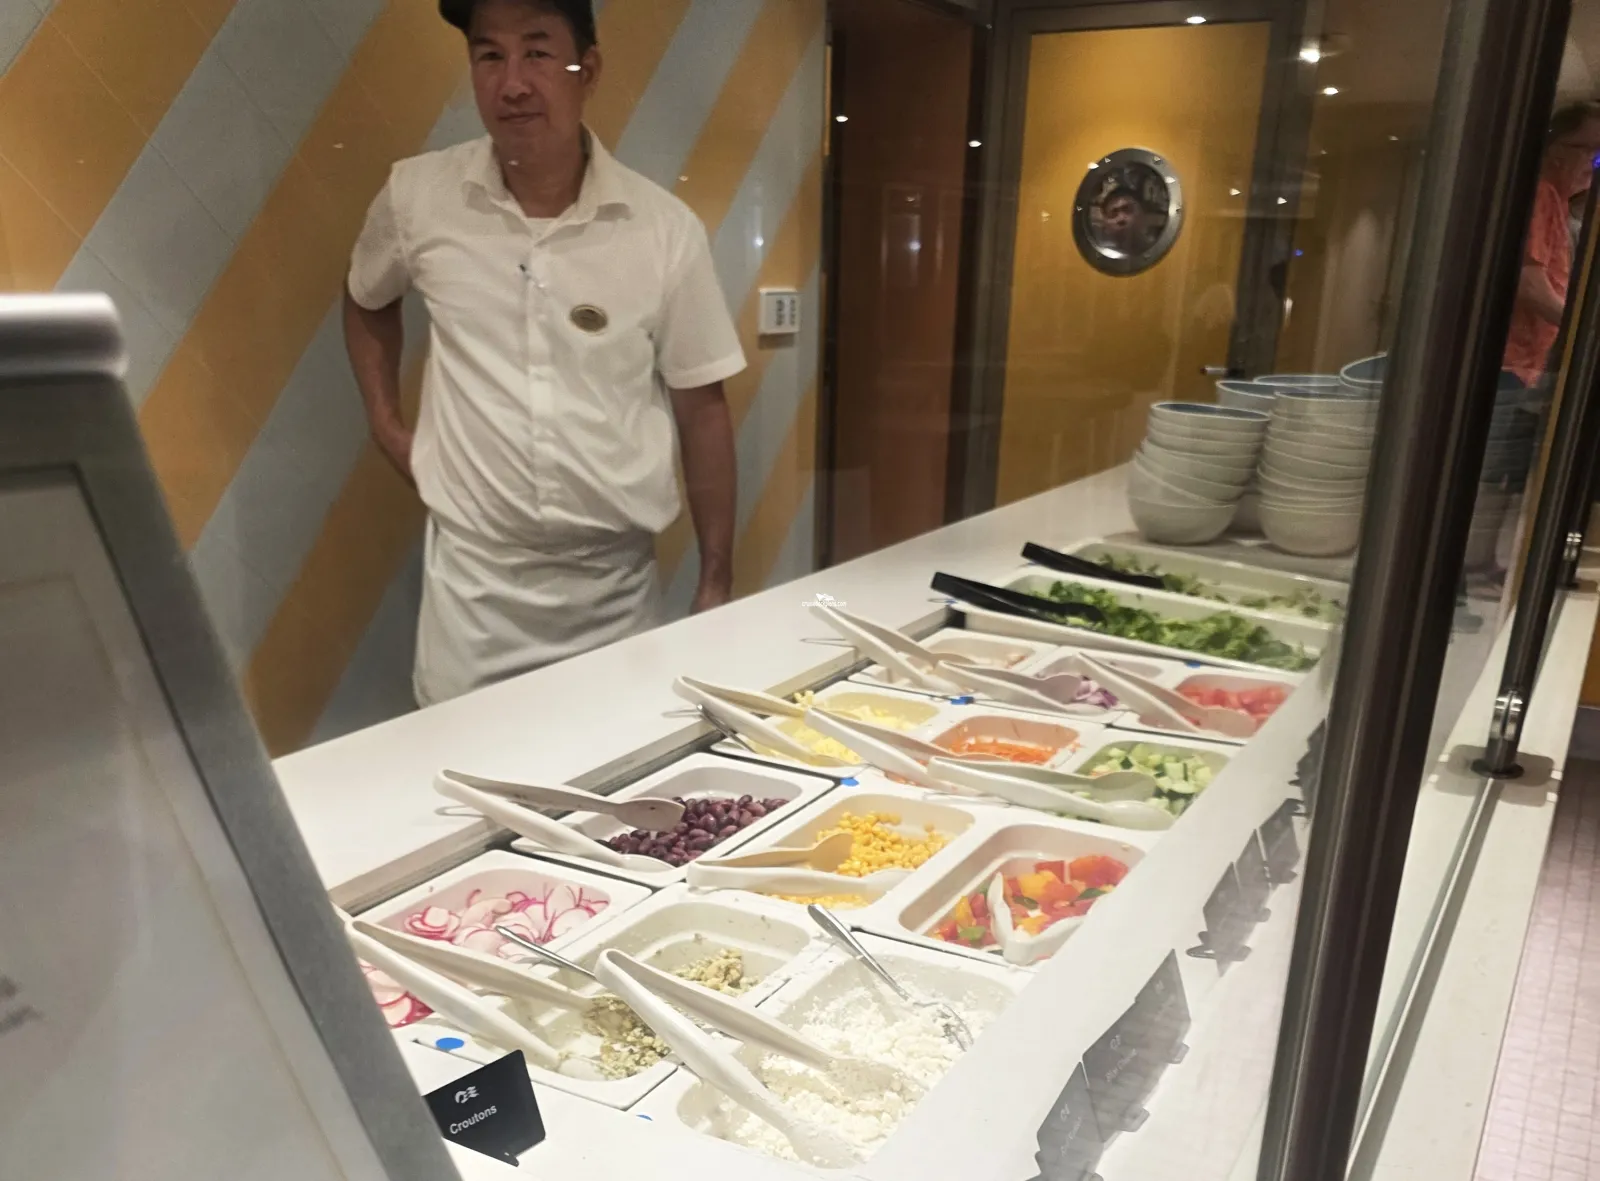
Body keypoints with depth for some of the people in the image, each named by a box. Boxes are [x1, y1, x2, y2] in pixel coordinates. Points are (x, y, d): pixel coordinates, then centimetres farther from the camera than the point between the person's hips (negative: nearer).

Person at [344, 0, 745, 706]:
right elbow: (366, 299, 19)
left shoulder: (665, 227, -7)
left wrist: (717, 581, 2)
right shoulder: (416, 196, -3)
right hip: (472, 581, 1)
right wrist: (385, 423, 7)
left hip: (616, 583, 0)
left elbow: (701, 406, 0)